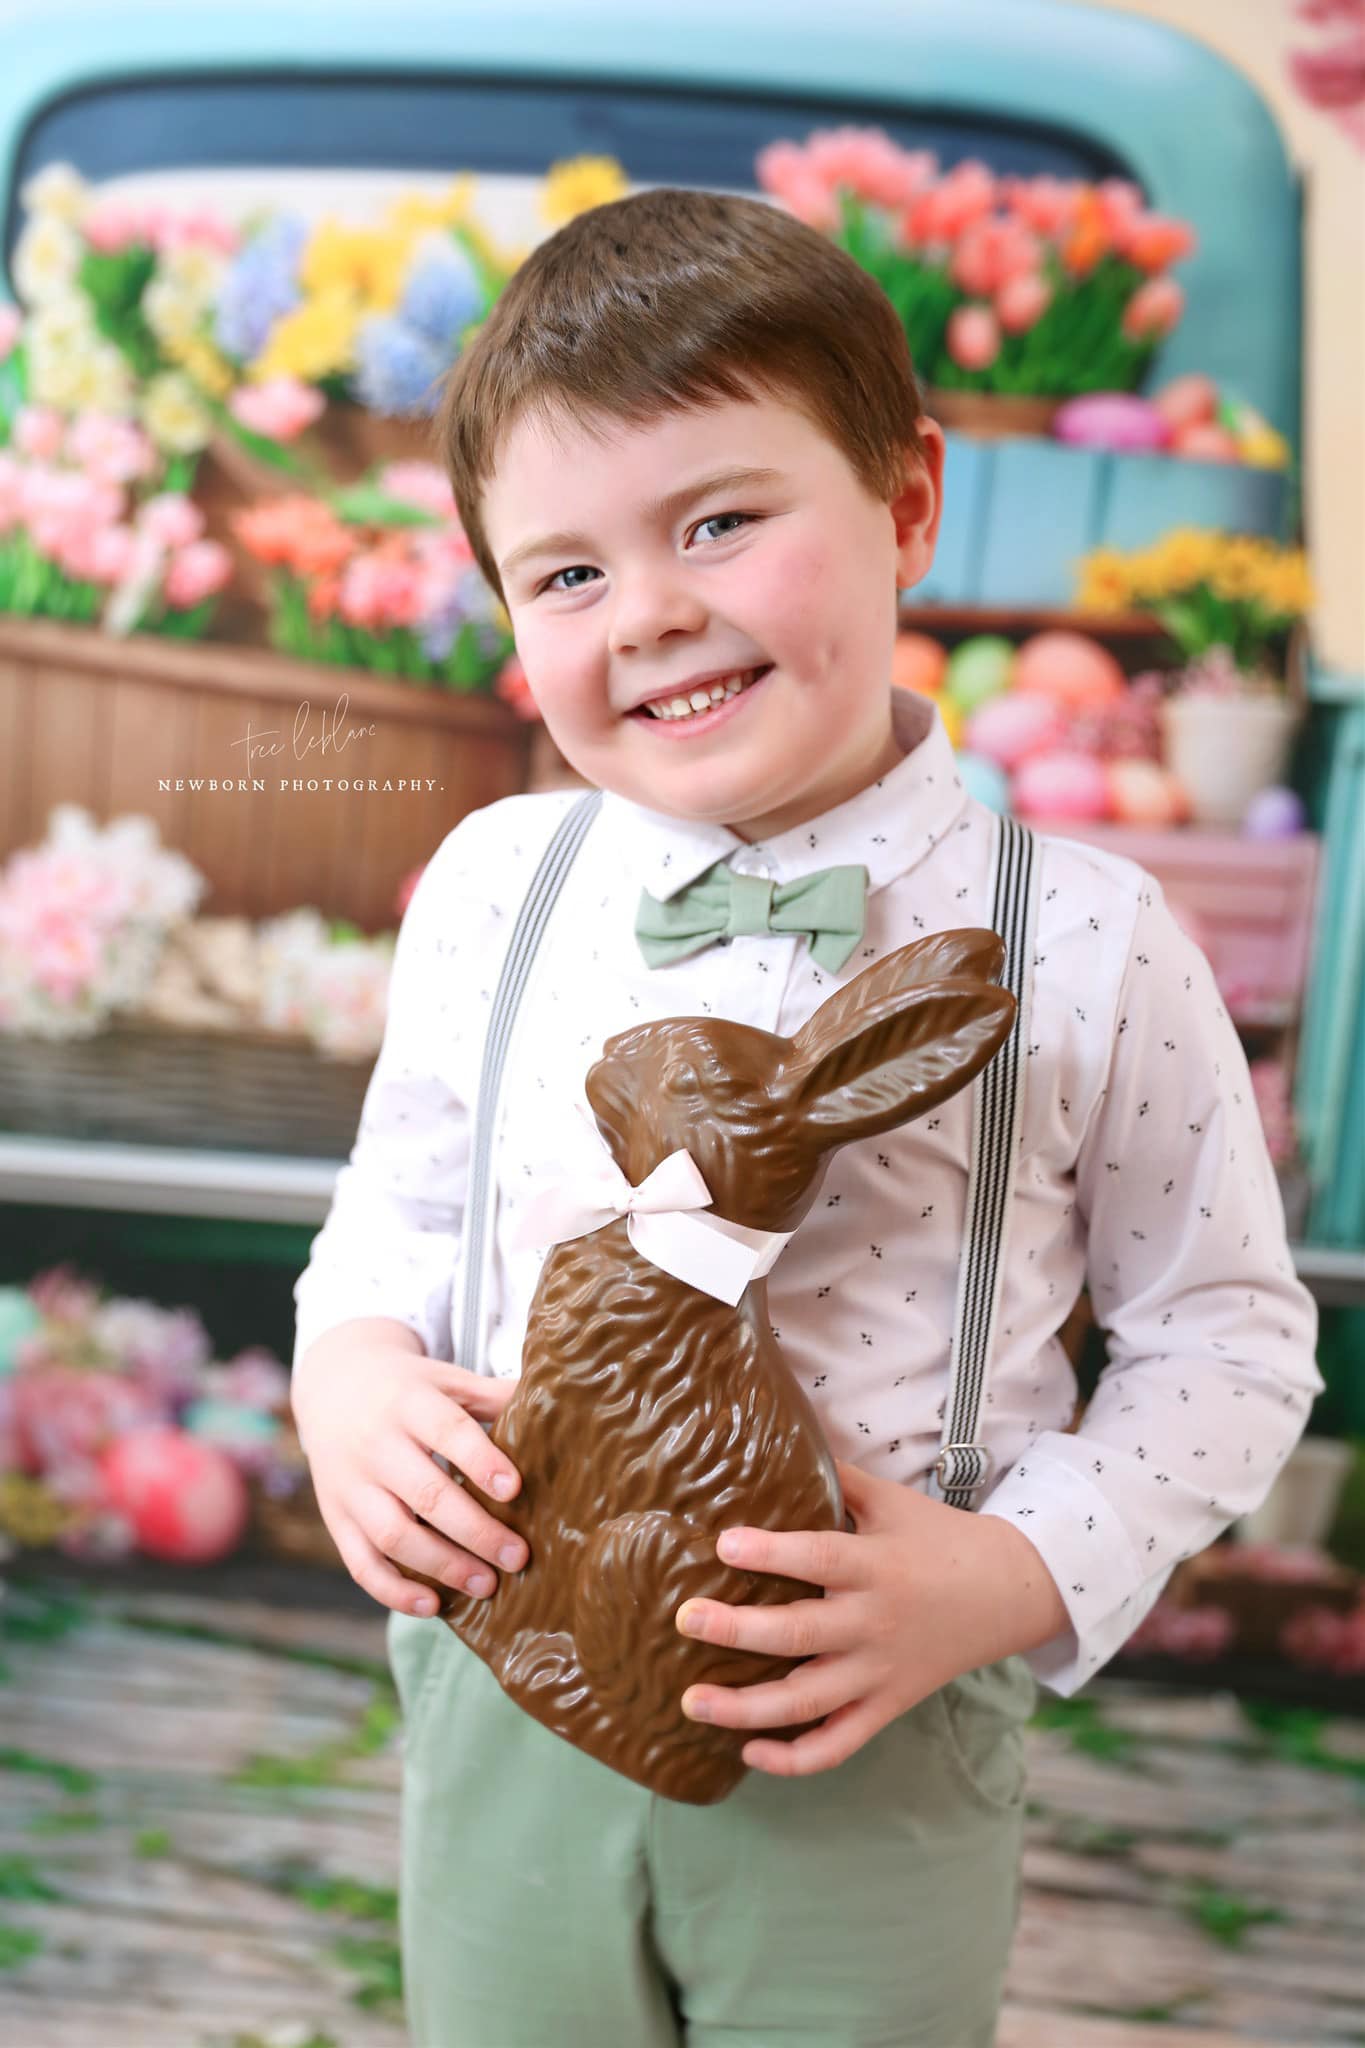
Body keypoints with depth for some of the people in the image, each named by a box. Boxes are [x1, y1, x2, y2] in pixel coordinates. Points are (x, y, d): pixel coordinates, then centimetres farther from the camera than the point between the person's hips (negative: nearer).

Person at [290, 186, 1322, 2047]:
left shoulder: (1083, 943, -13)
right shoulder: (489, 887, -5)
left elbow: (1231, 1342, -3)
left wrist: (1011, 1577, -17)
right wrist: (351, 1384, -11)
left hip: (876, 1754, -2)